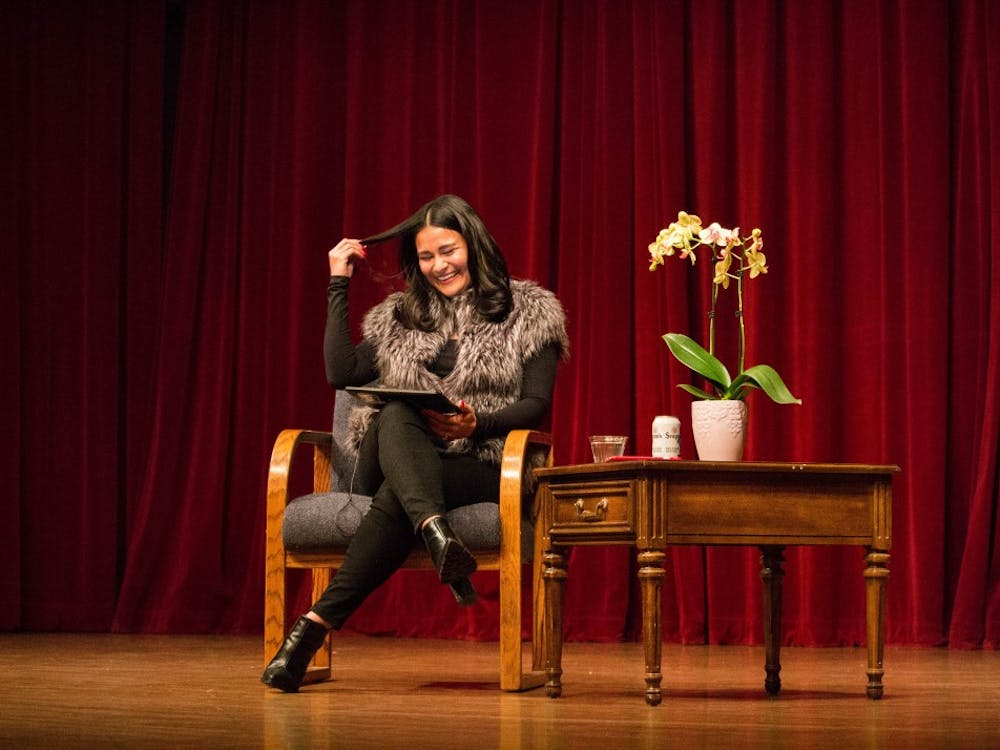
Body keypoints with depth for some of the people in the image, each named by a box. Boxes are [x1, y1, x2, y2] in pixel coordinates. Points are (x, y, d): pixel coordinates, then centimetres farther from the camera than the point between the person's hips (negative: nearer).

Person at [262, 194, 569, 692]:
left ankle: (318, 622, -48)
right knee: (395, 416, -38)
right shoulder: (399, 317, 23)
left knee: (396, 494, -38)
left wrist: (477, 423, -19)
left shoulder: (528, 312, 12)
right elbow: (341, 373, 8)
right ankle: (438, 535, -64)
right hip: (390, 462, 2)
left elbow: (537, 404, 1)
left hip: (480, 468, -2)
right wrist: (338, 286, 11)